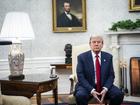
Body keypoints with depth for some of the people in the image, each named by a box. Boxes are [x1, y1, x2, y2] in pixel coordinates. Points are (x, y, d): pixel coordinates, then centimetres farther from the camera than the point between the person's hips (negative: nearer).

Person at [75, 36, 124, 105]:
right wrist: (92, 90, -21)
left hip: (104, 87, 3)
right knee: (80, 95, -34)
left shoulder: (108, 57, 6)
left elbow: (111, 75, 4)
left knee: (119, 94, -23)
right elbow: (81, 77, -8)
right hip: (87, 87, -2)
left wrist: (105, 89, -15)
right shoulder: (82, 57, -3)